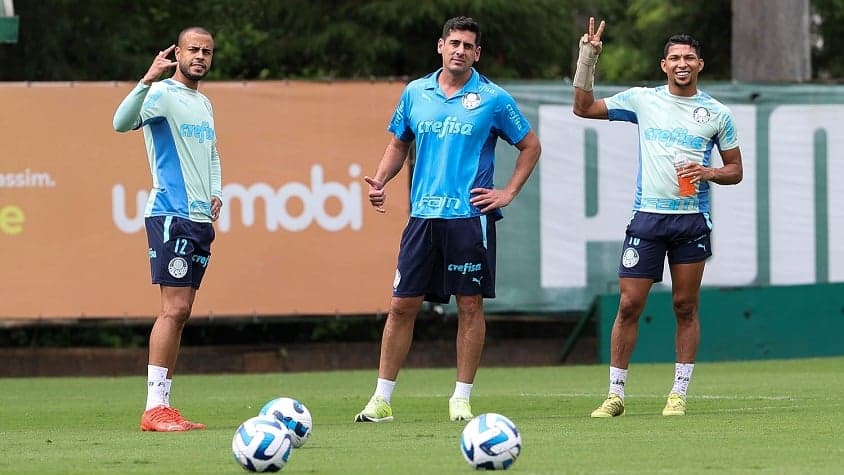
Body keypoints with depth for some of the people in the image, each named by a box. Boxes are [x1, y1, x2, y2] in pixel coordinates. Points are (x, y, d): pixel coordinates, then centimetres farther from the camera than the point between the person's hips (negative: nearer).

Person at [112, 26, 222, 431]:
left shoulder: (203, 104, 19)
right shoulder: (163, 94, -7)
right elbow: (122, 123, -25)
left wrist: (215, 193, 13)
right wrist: (147, 80, -38)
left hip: (200, 218, 9)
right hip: (170, 215, -8)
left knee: (180, 312, 8)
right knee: (174, 308, -14)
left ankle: (163, 405, 10)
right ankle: (154, 409, -14)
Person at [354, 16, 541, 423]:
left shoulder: (493, 99, -1)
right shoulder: (415, 93, 8)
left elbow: (530, 146, 9)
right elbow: (398, 145, 19)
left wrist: (508, 193, 0)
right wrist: (380, 180, 2)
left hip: (471, 217, -3)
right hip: (423, 217, 3)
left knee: (470, 305, 0)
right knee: (402, 305, 1)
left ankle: (462, 399, 8)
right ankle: (382, 399, 6)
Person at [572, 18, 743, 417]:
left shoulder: (717, 114, 6)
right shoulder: (642, 100, 7)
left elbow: (735, 170, 12)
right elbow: (584, 108, 10)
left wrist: (708, 173, -9)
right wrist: (587, 60, -1)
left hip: (692, 221, 0)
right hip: (647, 218, 0)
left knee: (685, 307, 1)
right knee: (629, 305, -3)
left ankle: (678, 394, 7)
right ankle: (615, 395, 3)